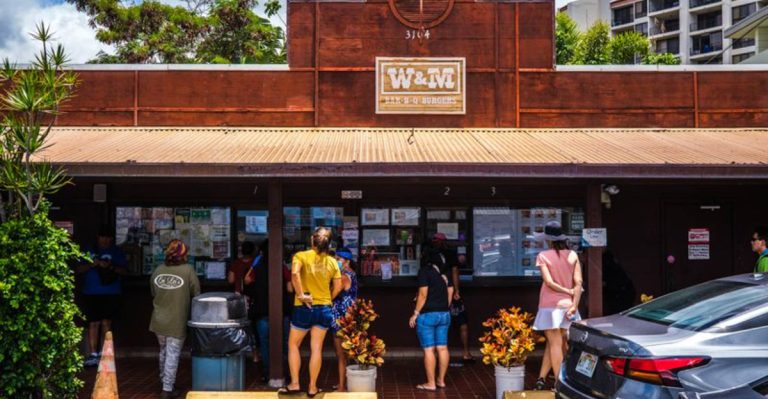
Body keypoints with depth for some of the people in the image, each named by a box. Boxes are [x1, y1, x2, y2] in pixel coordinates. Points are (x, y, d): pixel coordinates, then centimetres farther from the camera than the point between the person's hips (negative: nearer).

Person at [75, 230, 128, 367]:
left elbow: (125, 271, 2)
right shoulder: (89, 251, 11)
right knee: (93, 323, -3)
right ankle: (93, 355, -2)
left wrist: (111, 267, -15)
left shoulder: (116, 252, 8)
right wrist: (91, 264, -11)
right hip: (91, 294, 1)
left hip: (111, 294, -1)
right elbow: (79, 270, 8)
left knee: (106, 323, -1)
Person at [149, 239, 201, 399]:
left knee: (164, 351, 21)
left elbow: (153, 294, 10)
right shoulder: (188, 270, -13)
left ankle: (165, 383, 36)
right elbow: (196, 294, -6)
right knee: (172, 355, 2)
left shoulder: (158, 270, -1)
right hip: (177, 322, -5)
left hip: (159, 320, 5)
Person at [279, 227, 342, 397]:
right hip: (324, 309, 3)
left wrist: (301, 294, -18)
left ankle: (294, 384, 11)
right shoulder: (332, 261, 3)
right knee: (316, 348, 7)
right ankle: (312, 387, 11)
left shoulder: (301, 256, -6)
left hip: (304, 308, -3)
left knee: (293, 345, 14)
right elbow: (338, 287, 3)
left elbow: (295, 274, -25)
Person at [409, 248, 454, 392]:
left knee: (429, 350, -3)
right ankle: (441, 380, 17)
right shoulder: (444, 273, 12)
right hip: (444, 315, 7)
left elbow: (423, 295, -13)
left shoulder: (424, 271, -7)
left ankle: (431, 383, -1)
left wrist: (415, 313, -7)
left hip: (427, 315, -7)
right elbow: (450, 292, 14)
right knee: (442, 348, 10)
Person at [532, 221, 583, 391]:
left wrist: (567, 290, -4)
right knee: (556, 343, 14)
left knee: (555, 344, 0)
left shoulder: (543, 256, -7)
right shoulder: (572, 255, 2)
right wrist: (574, 305, -7)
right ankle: (541, 379, 18)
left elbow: (549, 282, -15)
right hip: (568, 305, 3)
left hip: (550, 305, -3)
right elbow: (578, 282, -5)